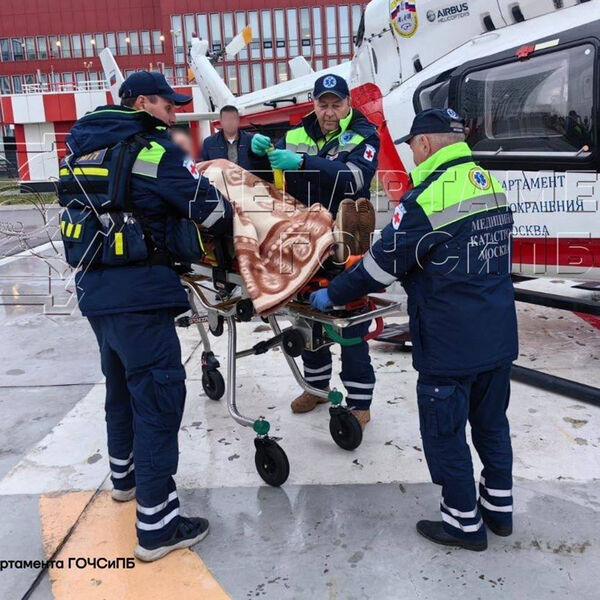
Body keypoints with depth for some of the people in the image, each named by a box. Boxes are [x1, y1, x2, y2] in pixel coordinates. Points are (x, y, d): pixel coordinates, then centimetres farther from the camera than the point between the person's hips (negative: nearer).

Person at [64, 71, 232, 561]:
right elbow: (209, 208, -11)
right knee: (159, 393, -3)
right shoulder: (152, 149, -10)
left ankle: (126, 475, 44)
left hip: (95, 289, 9)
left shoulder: (88, 146, 13)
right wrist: (230, 224, 10)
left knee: (123, 383, 24)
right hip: (138, 294, -9)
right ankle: (156, 526, 2)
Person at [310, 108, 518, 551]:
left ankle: (465, 522, 22)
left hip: (450, 346, -8)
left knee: (445, 431, 8)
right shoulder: (493, 187, 7)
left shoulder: (427, 198, -18)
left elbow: (383, 264, -13)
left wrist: (333, 295, 1)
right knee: (491, 422, 21)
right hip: (499, 338, 8)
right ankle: (499, 507, 35)